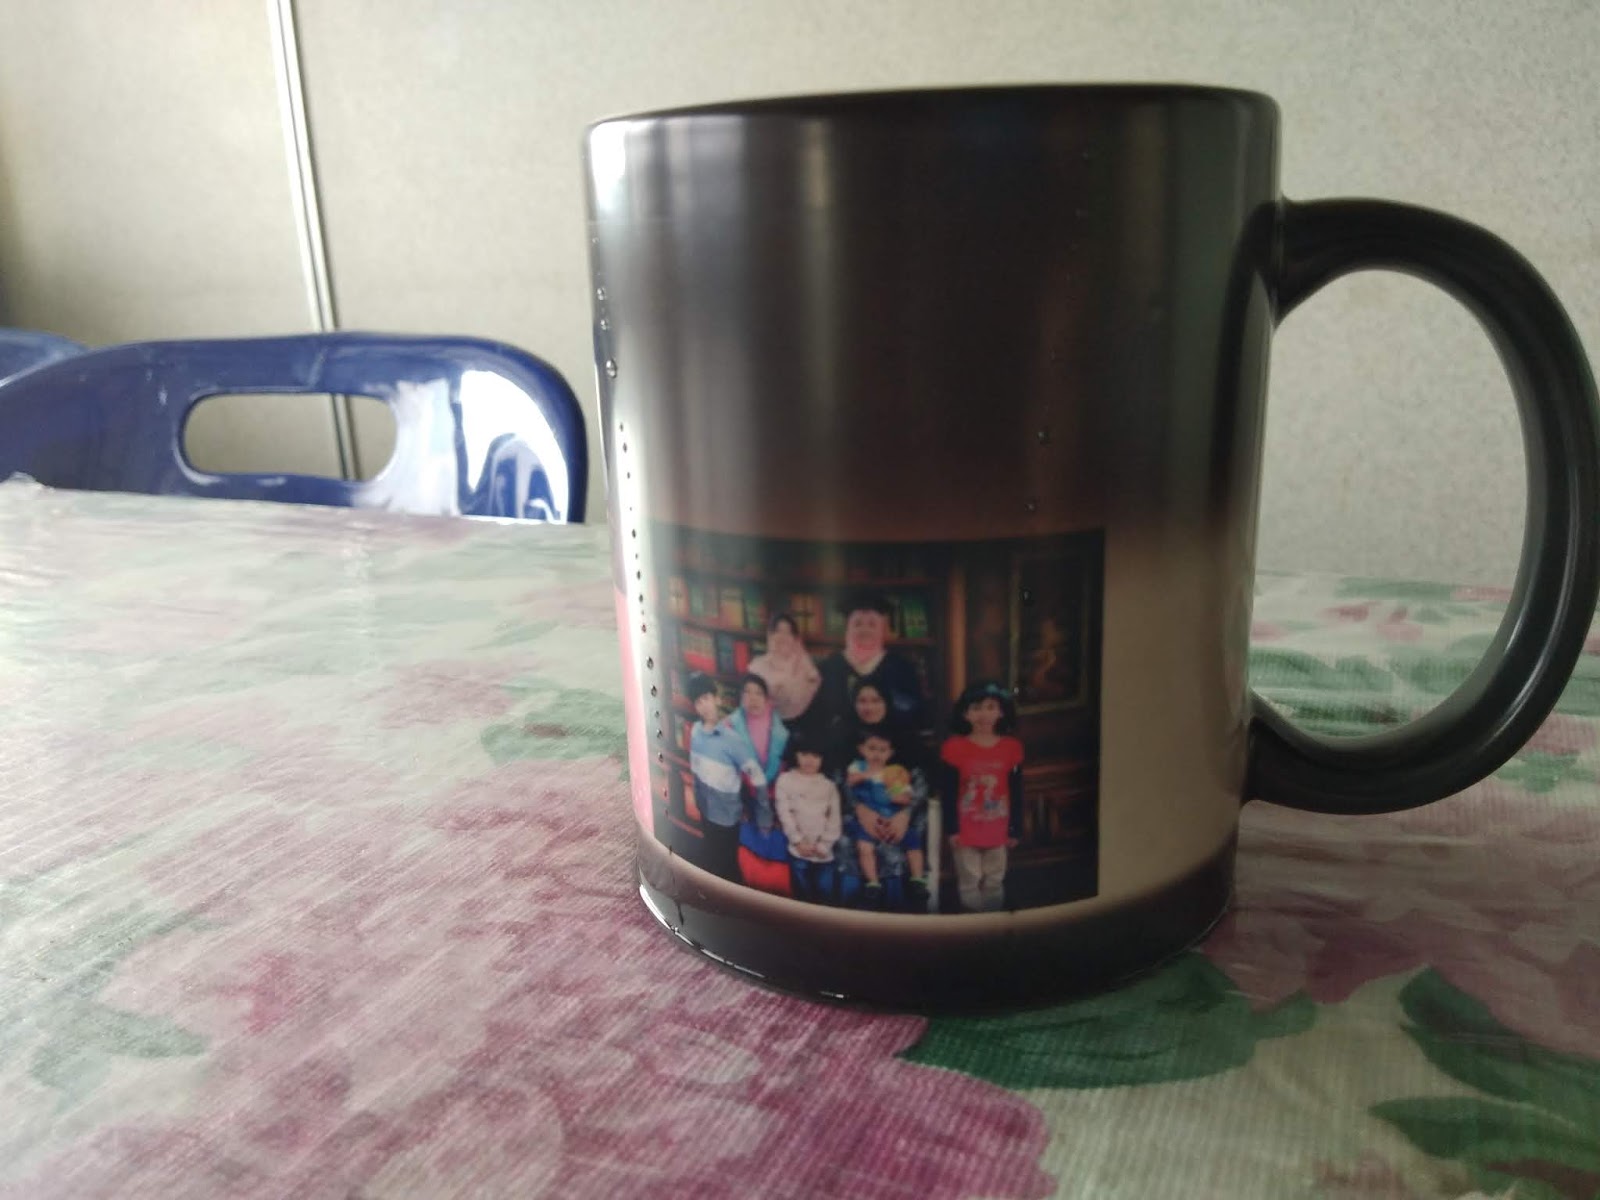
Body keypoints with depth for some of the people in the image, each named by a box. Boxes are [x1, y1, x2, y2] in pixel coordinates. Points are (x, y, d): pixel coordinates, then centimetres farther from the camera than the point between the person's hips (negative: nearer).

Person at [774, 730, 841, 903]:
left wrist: (824, 845, -7)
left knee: (825, 895, 2)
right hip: (799, 850, -2)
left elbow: (834, 818, 5)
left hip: (824, 853, 2)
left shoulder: (829, 785, 11)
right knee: (803, 894, 2)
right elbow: (784, 813, -3)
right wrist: (798, 841, -9)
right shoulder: (785, 780, 4)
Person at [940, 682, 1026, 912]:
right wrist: (951, 829, -8)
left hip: (997, 830, 2)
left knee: (994, 882, 16)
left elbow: (1016, 792, 1)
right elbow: (949, 793, -7)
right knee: (969, 882, 9)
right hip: (966, 830, -2)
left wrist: (1015, 830, 3)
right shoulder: (954, 747, -11)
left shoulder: (1011, 747, -5)